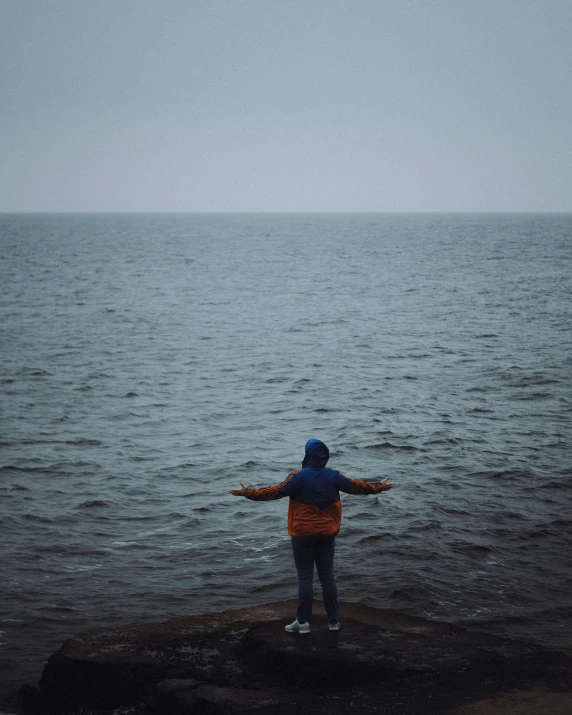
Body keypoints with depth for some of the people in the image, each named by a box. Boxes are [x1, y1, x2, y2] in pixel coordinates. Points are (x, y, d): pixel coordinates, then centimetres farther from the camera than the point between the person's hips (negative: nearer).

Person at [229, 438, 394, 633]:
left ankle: (303, 622, 2)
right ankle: (333, 620, 14)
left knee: (305, 577, 1)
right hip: (327, 535, 4)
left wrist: (248, 493, -11)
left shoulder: (299, 477, -13)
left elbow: (276, 491, -16)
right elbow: (355, 486, 11)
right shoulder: (333, 476, 0)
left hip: (303, 535, -4)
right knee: (327, 576, 10)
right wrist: (379, 487, 27)